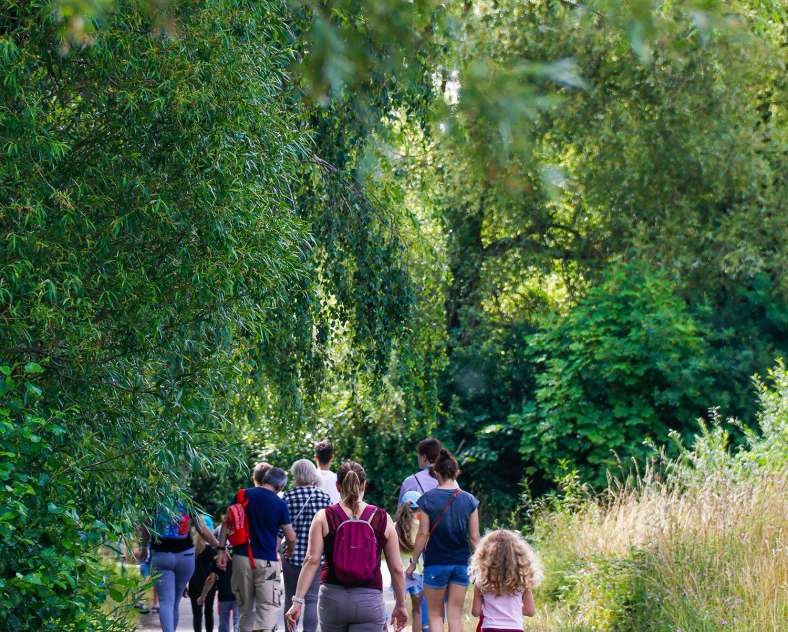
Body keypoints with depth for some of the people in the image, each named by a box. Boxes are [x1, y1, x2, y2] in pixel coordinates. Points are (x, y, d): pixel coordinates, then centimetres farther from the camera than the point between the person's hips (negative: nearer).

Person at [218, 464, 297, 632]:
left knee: (245, 608, 15)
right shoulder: (280, 504, -5)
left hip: (241, 558, 4)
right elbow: (291, 537, 0)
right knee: (268, 609, -5)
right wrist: (289, 551, 21)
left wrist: (222, 549, 9)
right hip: (267, 561, -4)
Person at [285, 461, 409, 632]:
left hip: (332, 597, 1)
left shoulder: (324, 517, 0)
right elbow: (396, 569, 4)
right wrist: (400, 605, 15)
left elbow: (312, 561, -9)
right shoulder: (383, 519, 2)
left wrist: (298, 601, -9)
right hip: (370, 599, -1)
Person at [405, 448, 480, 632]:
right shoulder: (469, 500, -1)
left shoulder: (428, 499, -7)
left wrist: (413, 561, 2)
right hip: (461, 563, 2)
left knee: (434, 615, 9)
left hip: (436, 563, -2)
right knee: (455, 615, 8)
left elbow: (423, 534, -7)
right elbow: (474, 537, 1)